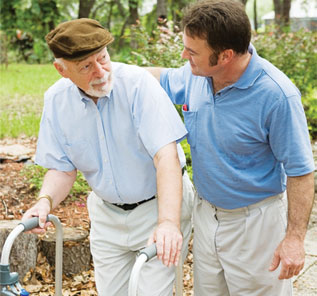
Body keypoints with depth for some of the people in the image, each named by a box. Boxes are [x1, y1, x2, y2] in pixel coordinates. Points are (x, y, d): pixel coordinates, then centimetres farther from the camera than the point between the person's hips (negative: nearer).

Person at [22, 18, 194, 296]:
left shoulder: (138, 83, -24)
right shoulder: (56, 99, -9)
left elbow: (166, 156, -32)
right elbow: (62, 168, -1)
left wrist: (169, 222, -44)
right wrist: (46, 201, -22)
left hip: (159, 205, -4)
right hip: (107, 215, 4)